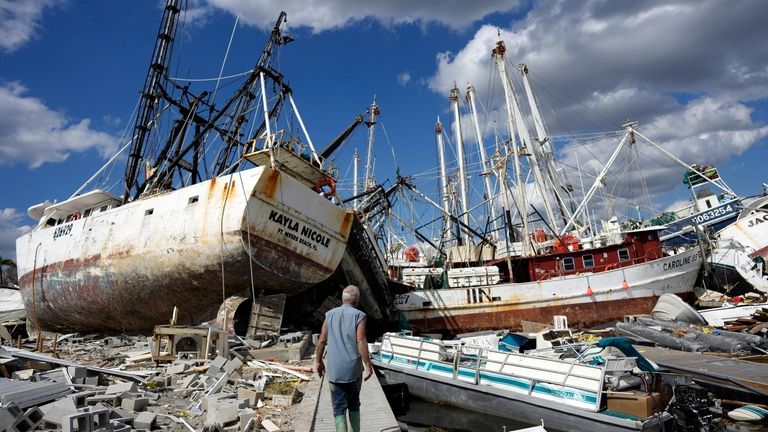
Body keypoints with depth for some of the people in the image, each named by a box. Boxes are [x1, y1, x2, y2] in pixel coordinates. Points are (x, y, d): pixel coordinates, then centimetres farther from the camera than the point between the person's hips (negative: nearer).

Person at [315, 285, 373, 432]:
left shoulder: (330, 314, 3)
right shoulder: (358, 315, -7)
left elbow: (322, 341, 4)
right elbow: (361, 342, -15)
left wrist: (319, 362, 16)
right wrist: (368, 366, -10)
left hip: (334, 370, 1)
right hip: (354, 370, -1)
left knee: (339, 407, 7)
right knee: (354, 404, 19)